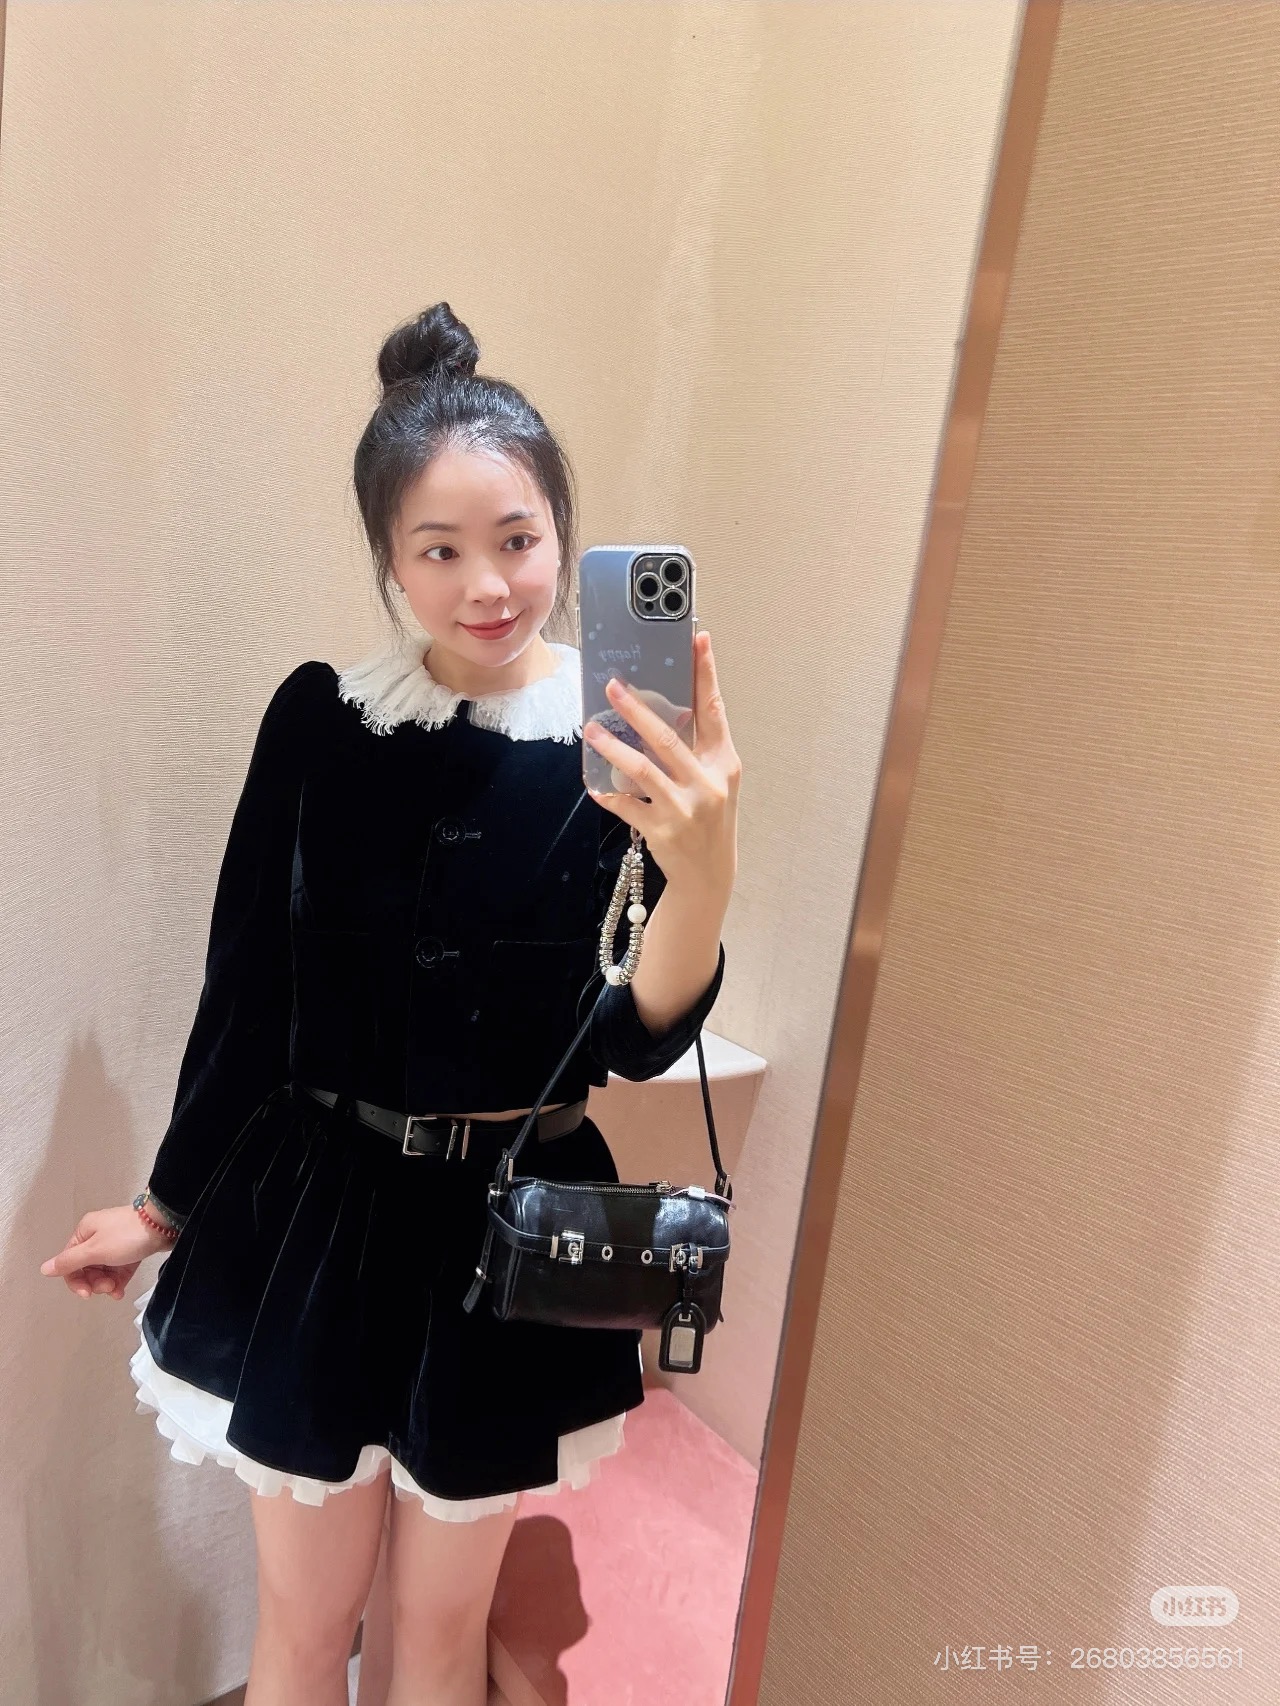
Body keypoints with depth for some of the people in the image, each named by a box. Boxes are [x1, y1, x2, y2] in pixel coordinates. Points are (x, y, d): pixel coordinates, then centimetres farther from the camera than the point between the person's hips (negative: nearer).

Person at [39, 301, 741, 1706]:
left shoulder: (628, 751, -12)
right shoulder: (320, 720, -9)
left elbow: (641, 1039, -14)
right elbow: (247, 990, -1)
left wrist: (703, 869, -34)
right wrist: (169, 1206, 10)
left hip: (510, 1235, 0)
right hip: (314, 1220, 1)